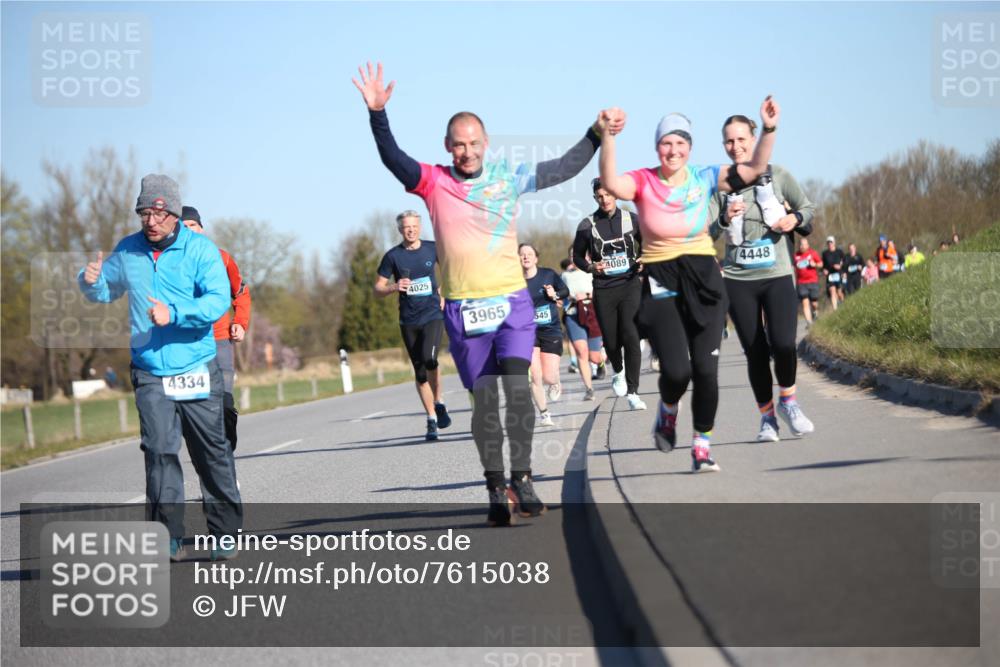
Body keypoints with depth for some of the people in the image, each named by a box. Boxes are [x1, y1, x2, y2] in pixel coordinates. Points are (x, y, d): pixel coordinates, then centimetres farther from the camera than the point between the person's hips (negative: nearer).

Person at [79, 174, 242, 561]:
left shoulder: (200, 249, -5)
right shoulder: (127, 251, 7)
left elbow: (218, 300, -16)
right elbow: (107, 291, 22)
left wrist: (174, 313, -29)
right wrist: (91, 282, -1)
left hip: (197, 370, -2)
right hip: (149, 373, 2)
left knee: (212, 453, 6)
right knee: (159, 451, -9)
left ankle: (225, 534, 16)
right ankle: (169, 537, -6)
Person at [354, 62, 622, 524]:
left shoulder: (508, 177, 7)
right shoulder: (434, 182, 2)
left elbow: (564, 169, 15)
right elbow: (392, 158, -12)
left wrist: (597, 133, 8)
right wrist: (377, 113, -26)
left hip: (512, 300, 0)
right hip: (462, 308, 0)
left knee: (517, 385, -16)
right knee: (483, 400, 2)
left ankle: (522, 481, -13)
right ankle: (497, 490, 9)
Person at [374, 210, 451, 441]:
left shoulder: (432, 249, 1)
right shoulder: (393, 256, -1)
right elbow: (378, 289, 3)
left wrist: (442, 291, 9)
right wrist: (394, 287, -18)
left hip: (433, 315, -1)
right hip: (409, 321, 1)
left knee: (429, 358, -25)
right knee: (420, 372, 5)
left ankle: (439, 403, -4)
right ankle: (431, 419, 16)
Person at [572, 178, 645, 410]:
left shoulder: (631, 219, 3)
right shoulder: (587, 226, 0)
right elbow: (577, 255, 11)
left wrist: (643, 260, -2)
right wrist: (590, 267, -8)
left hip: (630, 284, -1)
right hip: (603, 289, 1)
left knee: (630, 335, -18)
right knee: (611, 341, 5)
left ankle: (632, 392, -15)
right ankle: (618, 371, 41)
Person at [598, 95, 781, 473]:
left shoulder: (704, 179, 3)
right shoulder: (643, 182, -5)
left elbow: (755, 169, -1)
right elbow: (611, 184, -25)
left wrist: (769, 130, -14)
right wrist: (608, 138, -36)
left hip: (703, 280, 2)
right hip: (660, 283, -2)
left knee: (706, 369, -3)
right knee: (675, 369, -15)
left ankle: (702, 445, 13)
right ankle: (668, 410, 21)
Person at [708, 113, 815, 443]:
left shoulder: (777, 175, 4)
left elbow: (809, 208, 10)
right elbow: (707, 233, 1)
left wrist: (796, 218, -11)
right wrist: (725, 220, -19)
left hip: (777, 275, -1)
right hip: (737, 279, 1)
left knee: (783, 343, -18)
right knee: (755, 351, 3)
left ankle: (787, 400, 8)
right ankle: (767, 416, 20)